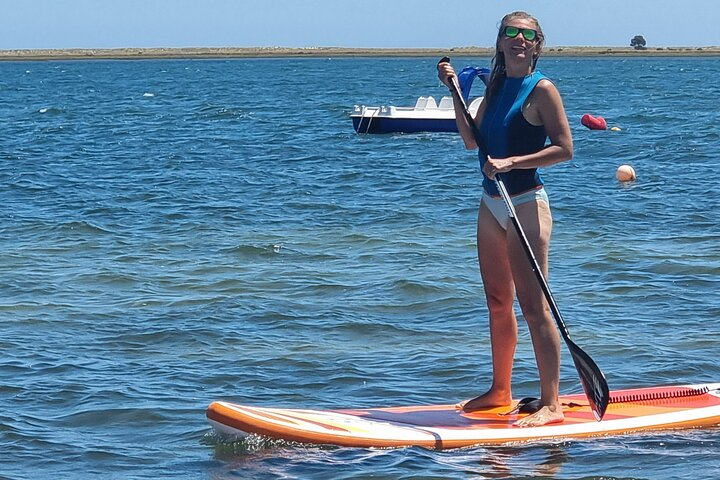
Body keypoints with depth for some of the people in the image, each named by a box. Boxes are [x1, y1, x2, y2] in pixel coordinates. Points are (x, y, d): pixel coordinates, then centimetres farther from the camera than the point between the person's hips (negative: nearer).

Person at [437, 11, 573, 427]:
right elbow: (472, 141, 13)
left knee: (533, 305, -10)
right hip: (493, 205, 8)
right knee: (498, 303, 15)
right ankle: (500, 391, 26)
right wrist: (456, 91, 7)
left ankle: (551, 403, -9)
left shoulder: (541, 89, -10)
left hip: (526, 204, -8)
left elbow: (564, 149, -15)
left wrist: (511, 162, -22)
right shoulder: (497, 86, 13)